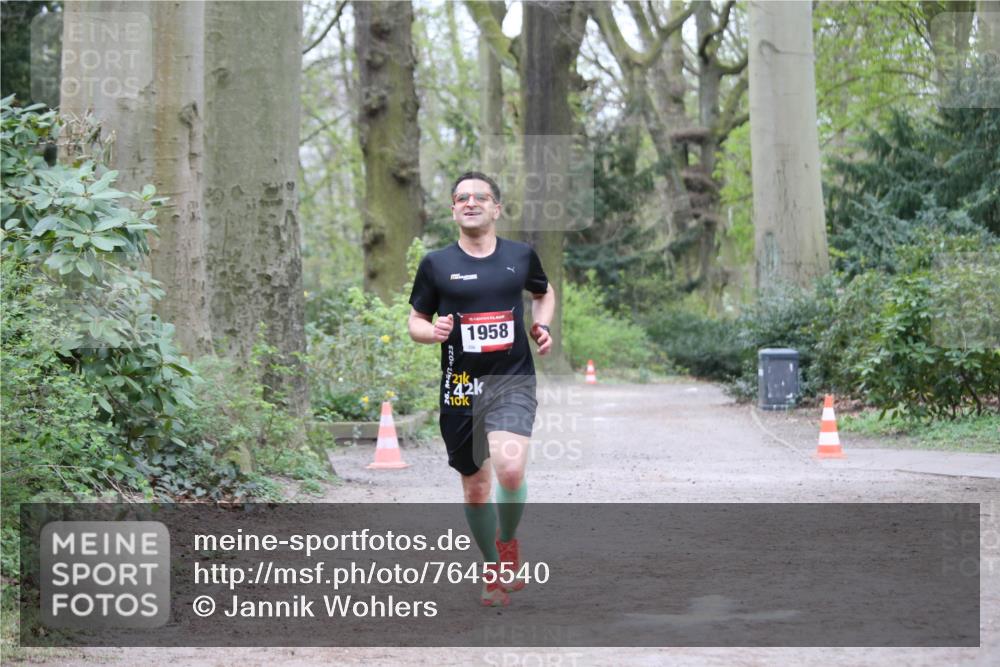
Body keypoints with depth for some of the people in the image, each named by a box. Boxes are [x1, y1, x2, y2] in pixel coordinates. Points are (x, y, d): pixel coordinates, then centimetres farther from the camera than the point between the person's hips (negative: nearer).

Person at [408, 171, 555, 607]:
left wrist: (542, 326, 6)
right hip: (460, 387, 1)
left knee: (510, 468, -26)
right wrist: (433, 331, -13)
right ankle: (494, 571, 32)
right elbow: (415, 323, 9)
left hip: (513, 381, -1)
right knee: (475, 488, 10)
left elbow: (544, 293, 24)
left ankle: (508, 542, 4)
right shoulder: (436, 264, 1)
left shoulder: (521, 256, 4)